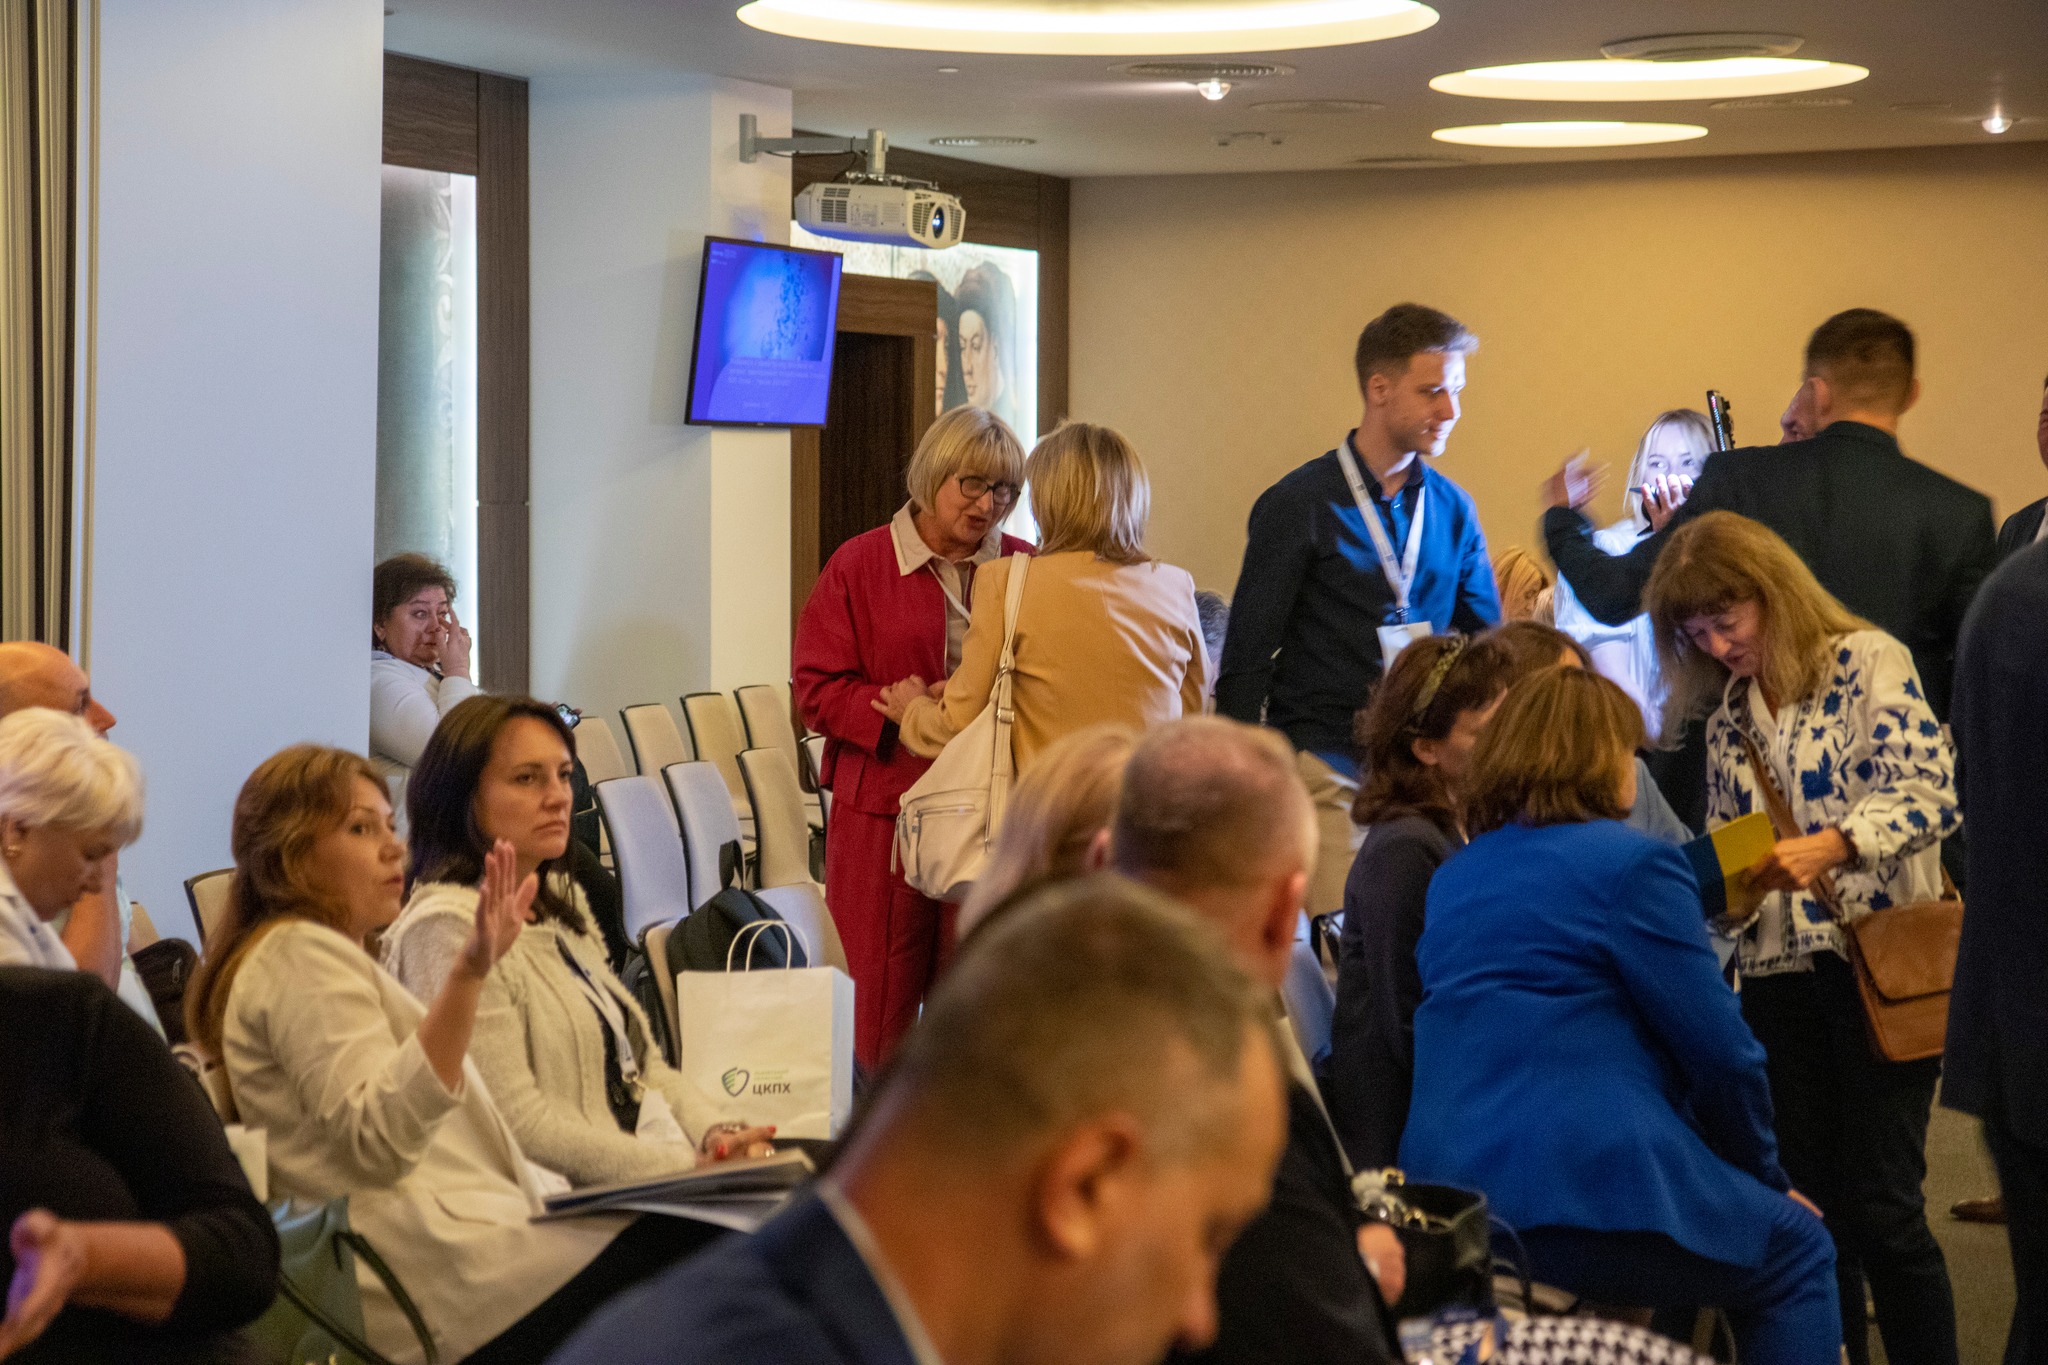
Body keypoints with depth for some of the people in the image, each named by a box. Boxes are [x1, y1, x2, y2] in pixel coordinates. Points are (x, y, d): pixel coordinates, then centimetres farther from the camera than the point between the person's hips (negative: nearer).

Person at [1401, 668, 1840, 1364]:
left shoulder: (1453, 878, 18)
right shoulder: (1635, 862, -5)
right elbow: (1720, 1052, -6)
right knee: (1797, 1252, 15)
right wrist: (1766, 1176, 10)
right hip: (1589, 1186, -8)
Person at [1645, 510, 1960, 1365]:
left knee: (1881, 1211, -8)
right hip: (1776, 977, 6)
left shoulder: (1868, 662, -3)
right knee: (1812, 1213, 6)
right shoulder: (1729, 714, 16)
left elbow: (1927, 793, -14)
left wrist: (1830, 845, -28)